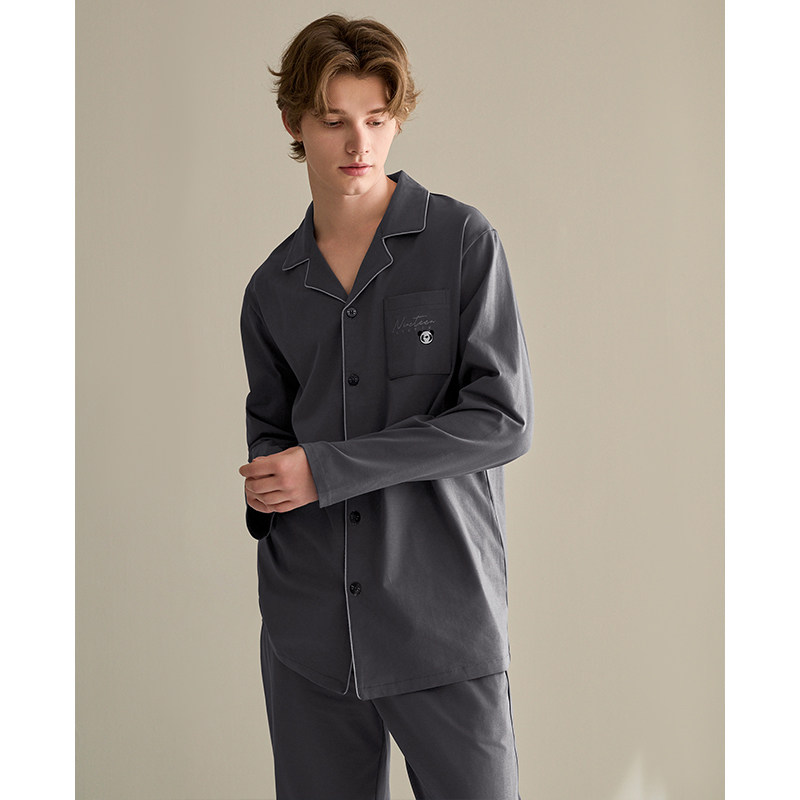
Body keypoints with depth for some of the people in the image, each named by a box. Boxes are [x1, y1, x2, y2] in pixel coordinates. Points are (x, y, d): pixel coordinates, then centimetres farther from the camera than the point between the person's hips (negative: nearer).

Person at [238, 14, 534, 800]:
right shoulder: (271, 289, 9)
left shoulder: (461, 241, -4)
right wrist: (263, 490, -2)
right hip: (308, 630, 4)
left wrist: (328, 468, -14)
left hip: (444, 619, -3)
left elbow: (502, 419, -11)